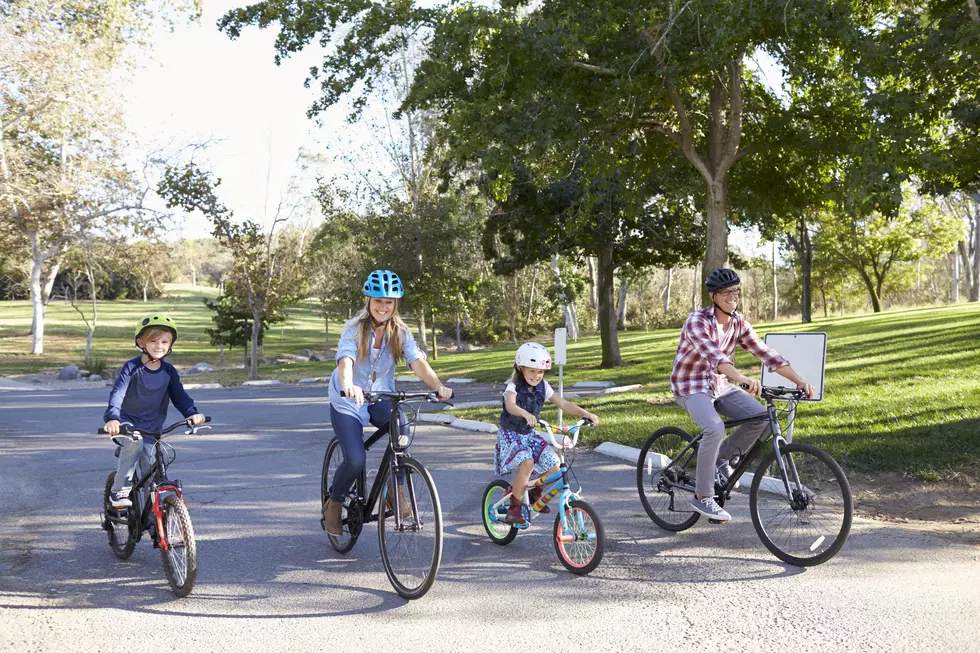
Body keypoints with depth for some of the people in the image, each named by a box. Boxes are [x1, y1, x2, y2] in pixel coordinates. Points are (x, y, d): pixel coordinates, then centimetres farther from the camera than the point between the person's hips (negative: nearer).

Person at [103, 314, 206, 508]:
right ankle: (120, 489, -22)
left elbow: (179, 395, -1)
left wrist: (192, 412, -21)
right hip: (128, 421, -4)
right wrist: (112, 418, -42)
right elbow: (117, 393, -24)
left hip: (153, 426, 4)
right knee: (134, 441, -35)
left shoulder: (169, 371, -2)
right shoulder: (132, 368, -15)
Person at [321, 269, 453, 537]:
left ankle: (395, 494, -10)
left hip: (380, 398, 3)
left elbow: (417, 361, -22)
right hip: (347, 401, -3)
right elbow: (345, 360, -35)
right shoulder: (354, 328, -17)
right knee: (356, 460, -18)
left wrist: (439, 387, -41)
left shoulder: (399, 331, -7)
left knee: (401, 430, -28)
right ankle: (333, 505, 11)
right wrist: (348, 386, -58)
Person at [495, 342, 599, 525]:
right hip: (510, 434, -6)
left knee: (553, 465, -11)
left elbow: (563, 404, -5)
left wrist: (585, 413, -20)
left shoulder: (542, 387, -1)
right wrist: (526, 414, -61)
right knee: (527, 463, -31)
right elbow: (510, 405, -39)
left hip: (529, 434, 6)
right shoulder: (513, 386, -18)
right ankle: (514, 507, -17)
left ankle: (534, 493, 17)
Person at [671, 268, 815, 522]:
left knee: (761, 417, -15)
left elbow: (766, 354, -6)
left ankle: (722, 458, 9)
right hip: (691, 387, -6)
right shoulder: (697, 321, -20)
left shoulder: (739, 324, -1)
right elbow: (714, 355, -37)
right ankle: (702, 497, -16)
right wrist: (742, 379, -53)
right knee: (715, 429, -31)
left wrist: (799, 380, -18)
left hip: (720, 386, 7)